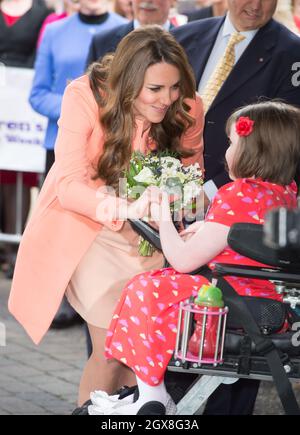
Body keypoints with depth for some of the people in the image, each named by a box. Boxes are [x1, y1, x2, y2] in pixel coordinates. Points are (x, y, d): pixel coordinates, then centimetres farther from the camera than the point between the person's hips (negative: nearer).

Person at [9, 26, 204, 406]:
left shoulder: (187, 110, -11)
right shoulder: (86, 96, -21)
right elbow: (69, 184, -25)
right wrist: (125, 210, -42)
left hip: (148, 232, 3)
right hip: (87, 226, -3)